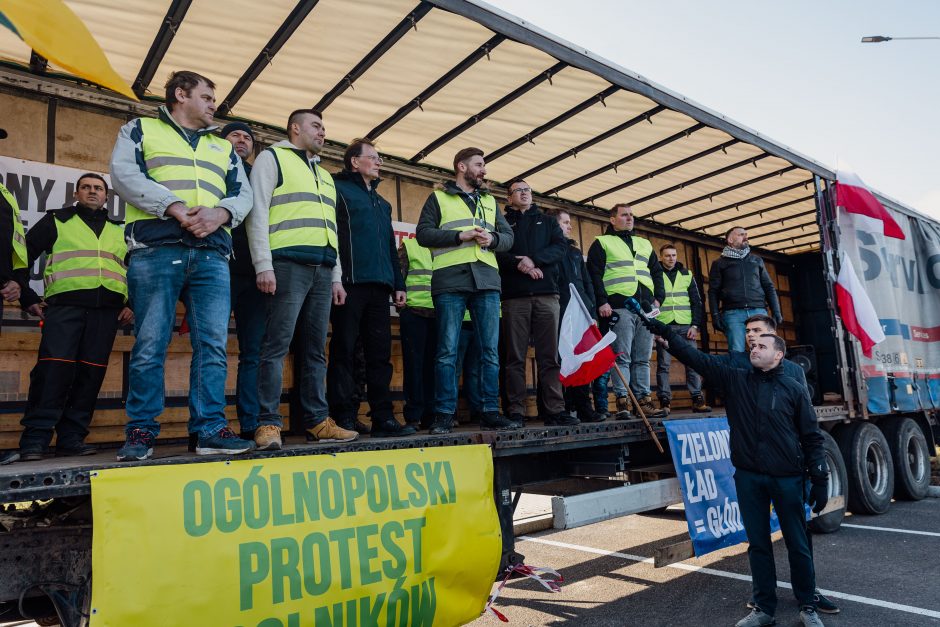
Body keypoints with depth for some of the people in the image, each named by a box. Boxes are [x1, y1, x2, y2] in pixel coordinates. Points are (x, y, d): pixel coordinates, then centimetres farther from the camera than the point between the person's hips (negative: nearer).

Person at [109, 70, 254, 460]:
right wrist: (176, 207, -13)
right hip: (156, 250, -3)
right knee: (150, 345, -4)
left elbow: (243, 193, 16)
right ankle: (141, 432, 4)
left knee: (213, 345, -5)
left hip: (212, 254, 3)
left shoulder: (223, 147, 28)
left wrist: (220, 213, -7)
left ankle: (210, 429, -2)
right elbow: (124, 174, 1)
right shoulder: (140, 130, 18)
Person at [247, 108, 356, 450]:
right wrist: (263, 265, -14)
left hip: (322, 271, 7)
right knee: (277, 346, -10)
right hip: (288, 265, -7)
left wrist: (337, 276, 17)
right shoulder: (272, 157, 8)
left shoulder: (324, 174, 29)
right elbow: (258, 213, -3)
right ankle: (268, 424, -7)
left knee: (316, 350, 6)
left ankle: (317, 421, 10)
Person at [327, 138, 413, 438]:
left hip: (379, 286, 7)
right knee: (344, 351, -4)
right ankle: (344, 419, -1)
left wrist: (398, 284, 19)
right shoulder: (339, 190, 5)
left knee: (380, 353, 5)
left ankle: (382, 417, 9)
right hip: (350, 283, -7)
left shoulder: (382, 203, 28)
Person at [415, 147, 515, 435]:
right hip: (450, 281, -4)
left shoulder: (490, 201, 24)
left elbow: (508, 236, 20)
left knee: (490, 350, 2)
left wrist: (492, 239, -3)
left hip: (486, 281, 4)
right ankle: (444, 414, 1)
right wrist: (461, 236, -10)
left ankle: (490, 412, 9)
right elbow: (423, 233, 0)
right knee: (448, 351, -5)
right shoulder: (438, 198, 12)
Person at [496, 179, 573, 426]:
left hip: (546, 294, 2)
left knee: (550, 355, -2)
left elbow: (560, 247, 5)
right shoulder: (502, 223, 17)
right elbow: (496, 252, 1)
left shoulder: (547, 221, 23)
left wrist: (534, 260, -10)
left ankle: (554, 409, 0)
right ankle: (516, 411, 0)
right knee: (515, 356, -3)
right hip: (514, 295, -1)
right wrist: (520, 263, -15)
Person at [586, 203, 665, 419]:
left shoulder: (645, 244, 25)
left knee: (643, 358, 5)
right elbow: (594, 274, -2)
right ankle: (623, 401, -5)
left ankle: (644, 399, 9)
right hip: (619, 307, -5)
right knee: (622, 357, -7)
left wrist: (658, 298, 10)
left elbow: (657, 272, 25)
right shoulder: (602, 243, 8)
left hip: (646, 308, 5)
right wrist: (602, 302, -12)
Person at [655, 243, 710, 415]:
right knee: (663, 364, -3)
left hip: (685, 325, 2)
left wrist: (695, 325, 0)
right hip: (663, 325, -2)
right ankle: (665, 402, 0)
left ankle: (697, 399, 2)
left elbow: (696, 302, 11)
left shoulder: (687, 275, 14)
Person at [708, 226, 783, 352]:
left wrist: (776, 311, 6)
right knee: (737, 354, -11)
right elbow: (713, 291, 6)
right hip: (733, 313, -3)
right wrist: (715, 315, -7)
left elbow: (769, 287, 18)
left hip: (758, 311, 3)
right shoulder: (719, 263, 13)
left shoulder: (757, 260, 22)